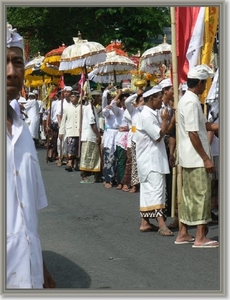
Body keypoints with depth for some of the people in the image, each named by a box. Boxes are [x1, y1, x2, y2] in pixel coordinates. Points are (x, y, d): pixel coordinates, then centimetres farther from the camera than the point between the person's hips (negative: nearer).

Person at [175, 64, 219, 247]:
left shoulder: (187, 99, 14)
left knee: (189, 195, 14)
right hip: (196, 159, -10)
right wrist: (206, 158, -19)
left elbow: (205, 125, 19)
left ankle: (183, 234, 20)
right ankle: (200, 238, 0)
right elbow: (193, 133, -22)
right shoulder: (191, 102, -18)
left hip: (189, 158, 10)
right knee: (201, 194, -4)